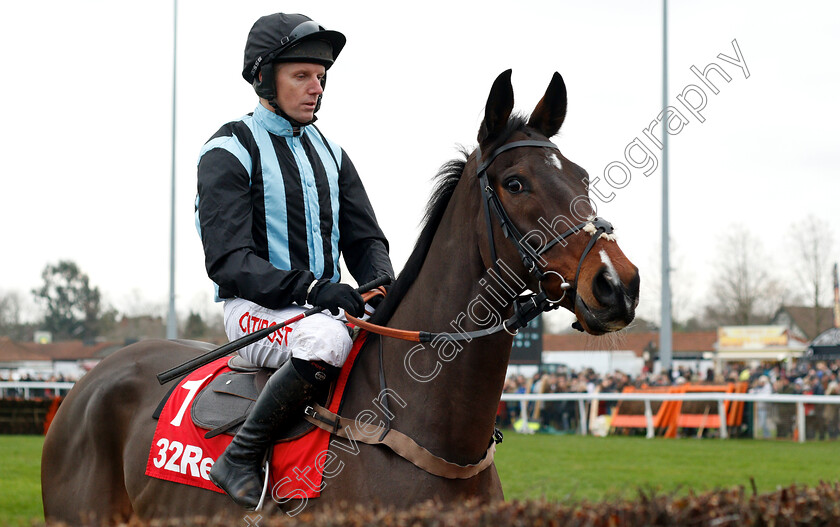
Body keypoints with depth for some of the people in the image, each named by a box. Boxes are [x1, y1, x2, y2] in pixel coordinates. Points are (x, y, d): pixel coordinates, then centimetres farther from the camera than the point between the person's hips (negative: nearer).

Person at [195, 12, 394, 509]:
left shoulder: (330, 154, 17)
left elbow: (366, 240, 15)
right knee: (326, 337, -39)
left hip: (326, 304, 7)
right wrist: (310, 288, -28)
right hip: (255, 311, -7)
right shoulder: (229, 152, -5)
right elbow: (229, 260, -15)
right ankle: (241, 459, -27)